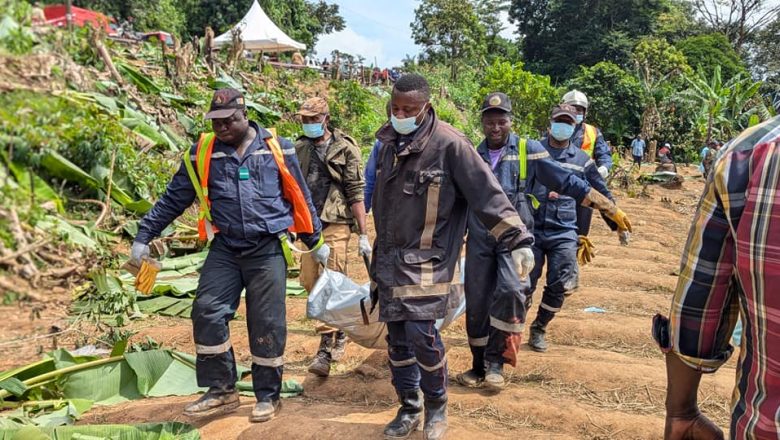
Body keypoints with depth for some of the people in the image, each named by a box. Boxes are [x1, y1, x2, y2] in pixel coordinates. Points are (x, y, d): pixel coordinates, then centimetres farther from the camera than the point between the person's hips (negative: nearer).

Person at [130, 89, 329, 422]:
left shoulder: (276, 148, 0)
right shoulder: (203, 153, 4)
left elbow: (300, 198, 7)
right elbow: (173, 199, 9)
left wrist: (316, 241, 11)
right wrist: (144, 236, 7)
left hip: (268, 249, -2)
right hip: (225, 249, 2)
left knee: (266, 323, 2)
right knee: (207, 312, -6)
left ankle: (268, 395, 18)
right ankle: (221, 390, 12)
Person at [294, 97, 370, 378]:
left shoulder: (345, 148, -3)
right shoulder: (299, 149, 10)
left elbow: (356, 193, -5)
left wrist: (363, 234, -9)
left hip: (335, 225, -5)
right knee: (310, 283, 9)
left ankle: (326, 349, 2)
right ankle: (339, 330, 31)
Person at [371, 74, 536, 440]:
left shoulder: (449, 144, -14)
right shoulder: (389, 143, 7)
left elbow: (487, 194, -16)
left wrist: (519, 240, -20)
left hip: (427, 259, -6)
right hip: (389, 256, 6)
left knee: (421, 333, -12)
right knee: (397, 337, 9)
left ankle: (437, 407, 14)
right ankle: (409, 409, 27)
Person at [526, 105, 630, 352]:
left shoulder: (582, 160, 10)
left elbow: (601, 193, 19)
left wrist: (618, 221, 18)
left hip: (564, 233, 1)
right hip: (532, 230, -1)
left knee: (559, 286, -3)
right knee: (524, 283, -1)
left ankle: (539, 329, 19)